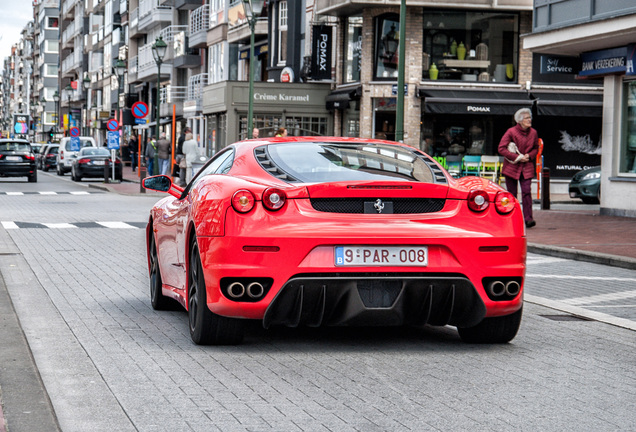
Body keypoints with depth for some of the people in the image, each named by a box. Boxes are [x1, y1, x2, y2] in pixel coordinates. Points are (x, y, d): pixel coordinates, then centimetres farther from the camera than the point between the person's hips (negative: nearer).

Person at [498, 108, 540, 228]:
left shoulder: (533, 133, 3)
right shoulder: (511, 132, -9)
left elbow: (536, 148, 17)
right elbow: (501, 148, -10)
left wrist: (529, 156, -5)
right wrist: (517, 157, -15)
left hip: (527, 167, 2)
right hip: (511, 166, -2)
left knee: (526, 191, -10)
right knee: (512, 193, 3)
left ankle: (528, 218, -13)